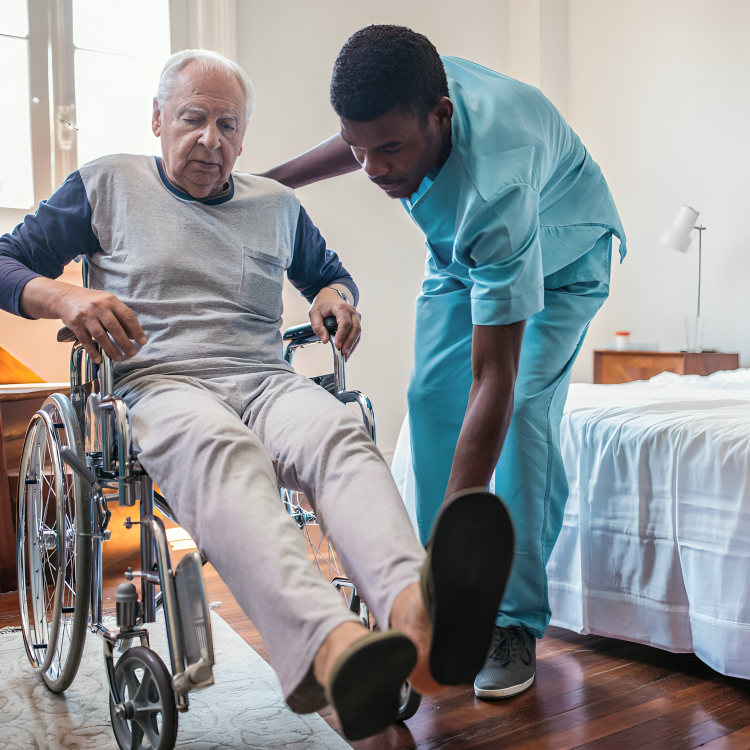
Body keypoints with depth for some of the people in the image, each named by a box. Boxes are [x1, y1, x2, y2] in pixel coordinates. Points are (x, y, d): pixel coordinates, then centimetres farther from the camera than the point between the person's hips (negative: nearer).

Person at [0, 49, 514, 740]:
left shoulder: (278, 204, 25)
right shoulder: (108, 184, 17)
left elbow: (331, 272, 39)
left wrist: (338, 295, 13)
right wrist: (63, 299, -6)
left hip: (268, 382, 3)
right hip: (161, 384, -2)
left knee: (343, 435, -34)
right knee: (223, 451, -40)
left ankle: (413, 612, -61)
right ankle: (328, 646, -63)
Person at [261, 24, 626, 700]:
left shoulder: (494, 185, -46)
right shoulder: (404, 99, -27)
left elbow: (494, 382, -46)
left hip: (562, 262, -6)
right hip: (460, 254, 6)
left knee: (524, 410, -22)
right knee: (432, 399, -6)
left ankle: (516, 624, -9)